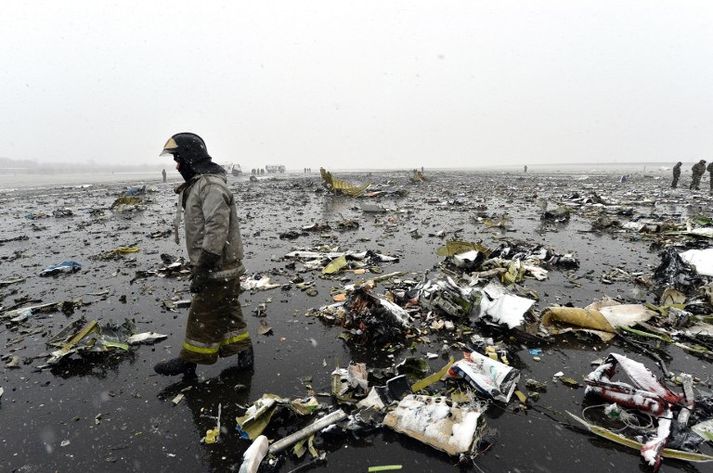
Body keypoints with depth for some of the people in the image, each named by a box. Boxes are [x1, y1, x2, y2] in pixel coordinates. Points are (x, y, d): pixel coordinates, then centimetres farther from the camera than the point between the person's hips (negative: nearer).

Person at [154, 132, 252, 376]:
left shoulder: (211, 186, -20)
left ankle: (189, 361, 19)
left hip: (218, 268, -10)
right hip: (222, 267, 10)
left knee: (202, 315, 4)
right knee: (227, 310, 16)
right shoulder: (197, 184, 14)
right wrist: (199, 266, 22)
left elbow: (217, 230, -27)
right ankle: (242, 350, 27)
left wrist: (202, 269, -25)